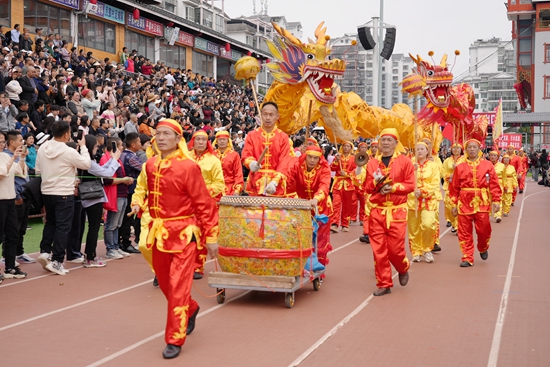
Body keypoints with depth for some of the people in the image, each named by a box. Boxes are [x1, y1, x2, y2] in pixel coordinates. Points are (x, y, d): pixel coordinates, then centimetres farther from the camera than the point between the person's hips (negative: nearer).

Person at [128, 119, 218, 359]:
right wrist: (138, 205, 6)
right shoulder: (150, 165, 4)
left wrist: (211, 236, -12)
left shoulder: (188, 167, -15)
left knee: (178, 287, -6)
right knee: (165, 283, 17)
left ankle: (174, 340, 6)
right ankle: (190, 309, 45)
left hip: (184, 233, -6)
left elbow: (204, 204, -12)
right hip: (159, 232, 7)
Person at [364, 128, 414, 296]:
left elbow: (410, 185, -3)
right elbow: (367, 187, 10)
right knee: (378, 249, 0)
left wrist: (393, 187, -16)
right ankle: (384, 284, 10)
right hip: (376, 211, 3)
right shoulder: (372, 163, 9)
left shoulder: (404, 161, 1)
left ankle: (403, 269, 32)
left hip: (397, 211, -3)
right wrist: (376, 182, -10)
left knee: (395, 248, -2)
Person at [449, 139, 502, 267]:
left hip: (482, 203, -1)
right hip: (465, 203, 1)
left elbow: (494, 184, 1)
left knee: (483, 229, 4)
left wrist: (496, 201, -5)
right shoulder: (460, 167, 5)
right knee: (465, 232, 2)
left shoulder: (487, 165, 3)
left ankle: (483, 248, 35)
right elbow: (455, 188, 5)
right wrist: (454, 204, 3)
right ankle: (467, 258, 12)